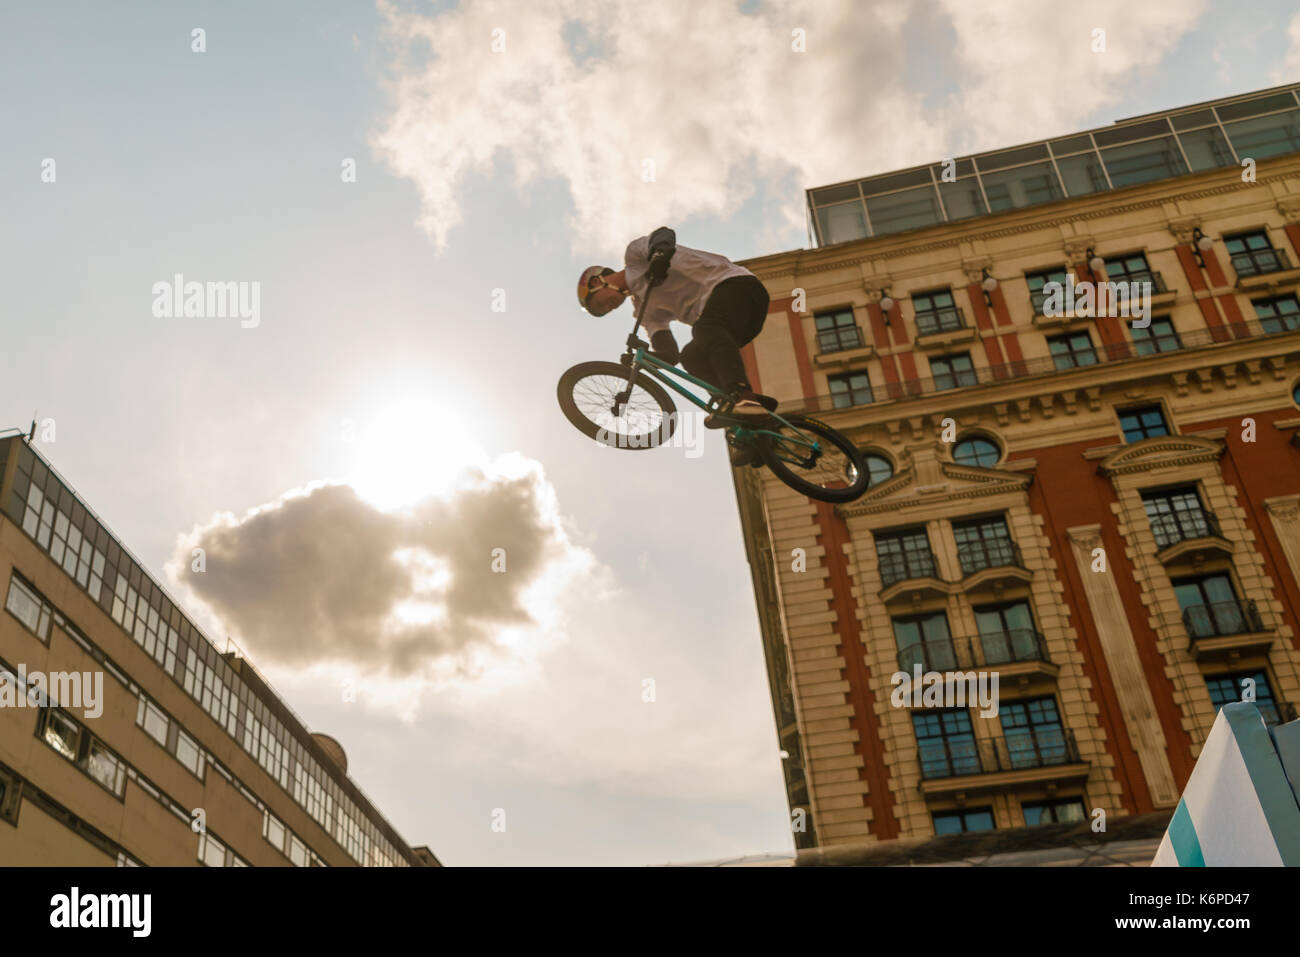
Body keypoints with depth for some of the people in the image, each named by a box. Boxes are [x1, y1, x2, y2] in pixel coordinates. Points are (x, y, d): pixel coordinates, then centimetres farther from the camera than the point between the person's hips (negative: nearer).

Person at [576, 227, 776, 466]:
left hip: (737, 284, -9)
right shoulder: (646, 308, 24)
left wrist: (661, 253, -37)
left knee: (705, 328, -33)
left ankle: (744, 397, -54)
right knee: (692, 357, -7)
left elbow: (663, 234, -15)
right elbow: (668, 353, 12)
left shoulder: (634, 253, 7)